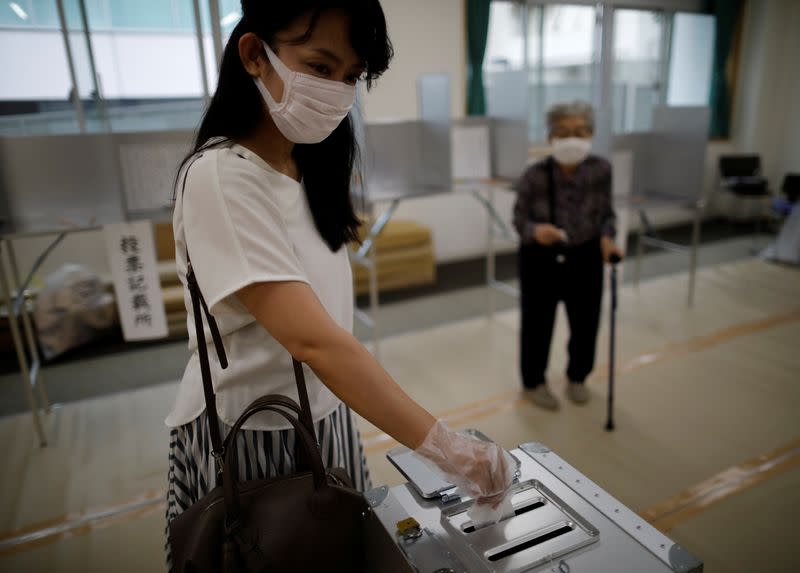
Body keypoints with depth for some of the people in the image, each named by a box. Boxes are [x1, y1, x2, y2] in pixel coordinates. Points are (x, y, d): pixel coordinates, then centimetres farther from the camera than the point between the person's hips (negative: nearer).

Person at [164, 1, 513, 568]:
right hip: (247, 438, -6)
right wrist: (445, 447, -33)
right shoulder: (220, 178, -23)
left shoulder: (314, 169, 2)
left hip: (325, 422, 7)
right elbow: (311, 339, -33)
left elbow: (328, 329, 6)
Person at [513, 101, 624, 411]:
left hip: (586, 257, 3)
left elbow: (607, 213, 2)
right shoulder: (534, 176, -20)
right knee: (537, 323, 9)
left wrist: (607, 238, -16)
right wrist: (535, 231, -31)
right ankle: (534, 382, 34)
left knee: (586, 322, 14)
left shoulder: (601, 169, -11)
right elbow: (519, 219, -10)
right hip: (541, 259, -3)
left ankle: (577, 378, 42)